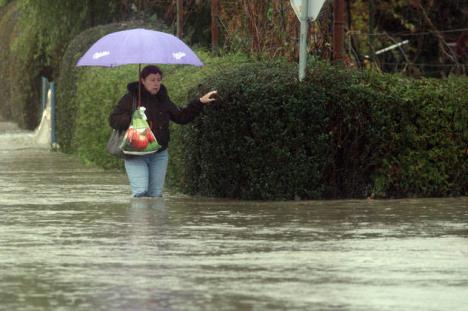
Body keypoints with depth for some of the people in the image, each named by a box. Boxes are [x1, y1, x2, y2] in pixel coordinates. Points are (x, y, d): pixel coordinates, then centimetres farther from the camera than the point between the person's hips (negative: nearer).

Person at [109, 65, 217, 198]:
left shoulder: (163, 100, 12)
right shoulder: (130, 98, -3)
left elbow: (181, 117, 18)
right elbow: (113, 120, -6)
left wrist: (200, 102, 11)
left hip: (159, 155, 5)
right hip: (136, 155, -5)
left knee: (156, 194, 2)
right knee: (140, 192, -17)